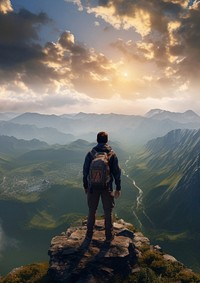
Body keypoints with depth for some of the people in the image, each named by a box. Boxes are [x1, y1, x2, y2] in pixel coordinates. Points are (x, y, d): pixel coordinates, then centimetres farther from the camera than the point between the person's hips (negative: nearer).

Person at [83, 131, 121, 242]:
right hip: (107, 187, -1)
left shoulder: (90, 154, -4)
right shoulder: (112, 154, -6)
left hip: (93, 187, 1)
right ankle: (109, 236, 22)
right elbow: (117, 172, -4)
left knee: (91, 211, 15)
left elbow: (85, 171, 0)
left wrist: (85, 186, 11)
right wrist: (118, 188, 4)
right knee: (108, 212, 12)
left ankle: (89, 234, 26)